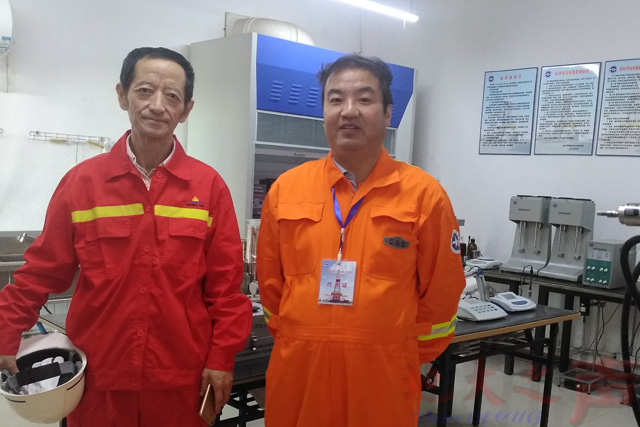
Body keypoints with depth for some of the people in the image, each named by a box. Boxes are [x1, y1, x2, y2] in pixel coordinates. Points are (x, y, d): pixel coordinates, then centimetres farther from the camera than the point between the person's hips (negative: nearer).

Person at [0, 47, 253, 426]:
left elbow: (225, 285, 0)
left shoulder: (209, 186, -2)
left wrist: (221, 358, -2)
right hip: (98, 380, 1)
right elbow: (43, 273, 6)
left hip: (181, 380, 0)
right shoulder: (81, 181, -1)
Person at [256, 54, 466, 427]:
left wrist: (406, 355, 6)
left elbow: (440, 293, 1)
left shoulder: (425, 194, -5)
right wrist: (297, 340, 11)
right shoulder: (285, 189, 2)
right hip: (297, 370, 2)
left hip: (384, 375, -1)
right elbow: (271, 282, 10)